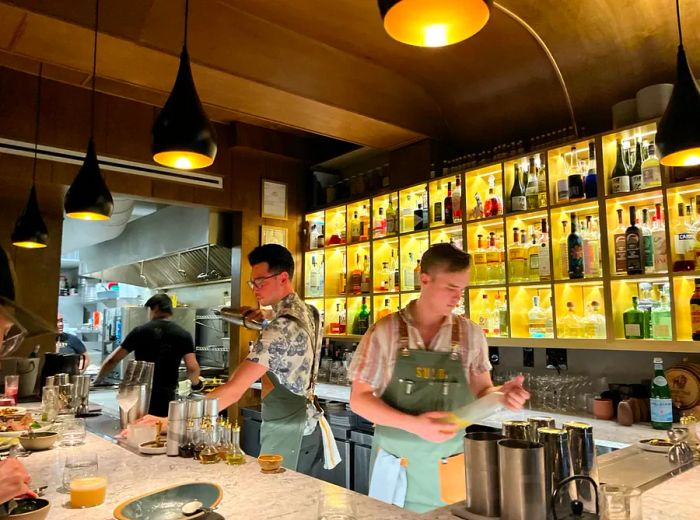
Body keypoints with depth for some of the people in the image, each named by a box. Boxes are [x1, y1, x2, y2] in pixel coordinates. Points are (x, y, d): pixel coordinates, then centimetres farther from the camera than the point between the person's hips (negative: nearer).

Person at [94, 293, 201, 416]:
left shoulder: (140, 331, 1)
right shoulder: (183, 335, 0)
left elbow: (112, 360, 3)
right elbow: (192, 368, -7)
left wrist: (97, 380, 20)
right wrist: (196, 383, 15)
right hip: (165, 398, 0)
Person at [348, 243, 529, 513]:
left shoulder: (471, 334, -3)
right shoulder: (383, 332, -9)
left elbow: (480, 391, 8)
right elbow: (359, 399, -7)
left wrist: (501, 394, -16)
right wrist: (413, 424, -21)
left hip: (450, 470, 2)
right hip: (396, 467, -1)